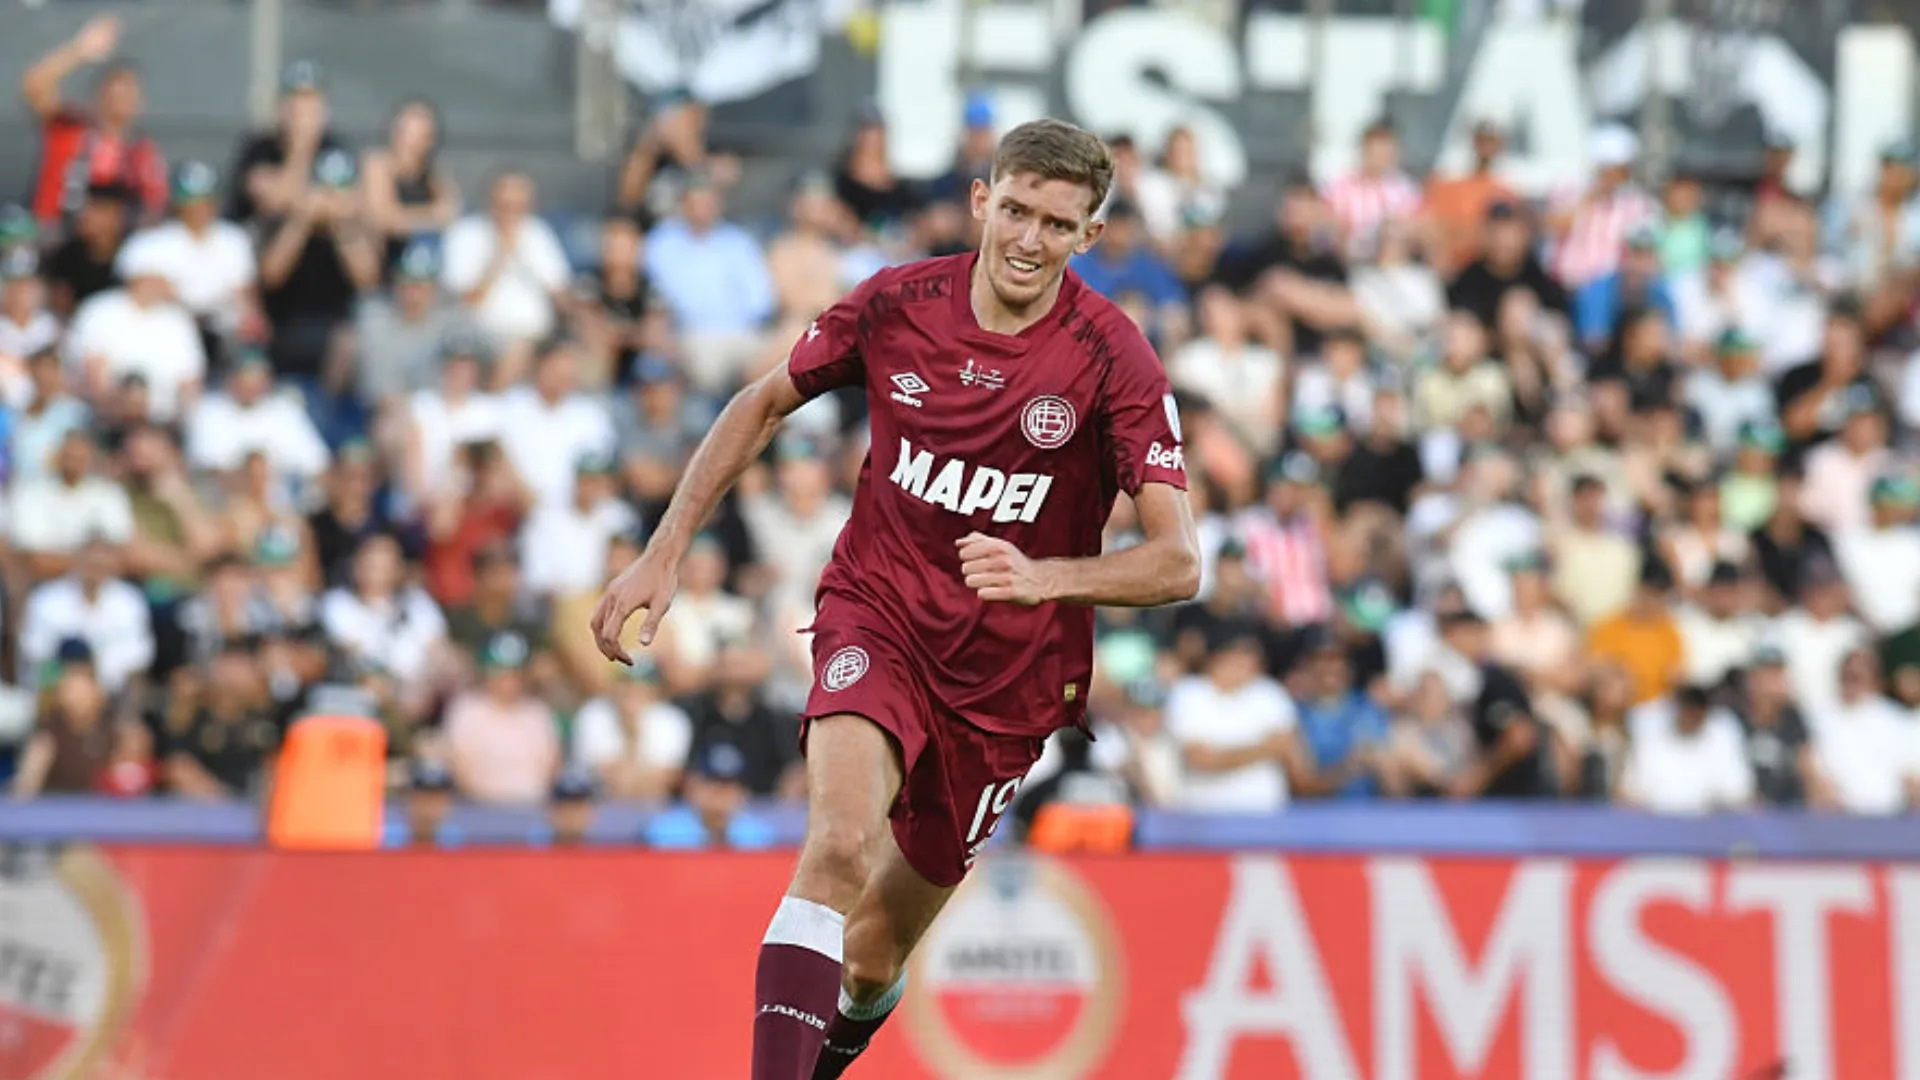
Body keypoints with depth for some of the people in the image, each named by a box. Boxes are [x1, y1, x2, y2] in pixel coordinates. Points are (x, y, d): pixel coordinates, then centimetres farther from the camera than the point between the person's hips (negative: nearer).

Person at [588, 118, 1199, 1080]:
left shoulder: (1113, 360, -15)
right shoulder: (897, 304, -7)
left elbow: (1177, 562, -19)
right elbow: (764, 404, 11)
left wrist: (1045, 576, -37)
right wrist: (663, 554, 7)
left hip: (1008, 673, 0)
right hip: (877, 616, 0)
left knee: (874, 957, 8)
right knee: (840, 843, -31)